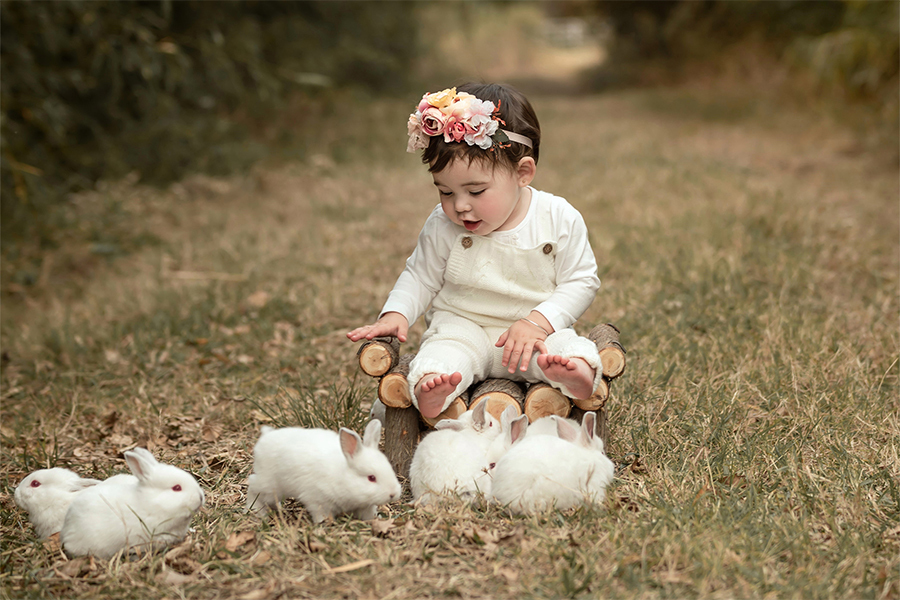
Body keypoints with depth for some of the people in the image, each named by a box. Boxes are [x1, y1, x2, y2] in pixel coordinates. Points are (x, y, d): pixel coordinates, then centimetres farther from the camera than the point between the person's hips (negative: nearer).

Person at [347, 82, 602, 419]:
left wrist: (538, 322, -20)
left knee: (568, 348, -31)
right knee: (445, 351, -32)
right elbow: (421, 278, 7)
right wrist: (395, 314, -13)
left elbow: (581, 282, -5)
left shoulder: (559, 220, -10)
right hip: (461, 325, 1)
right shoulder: (442, 227, -6)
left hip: (537, 326, 0)